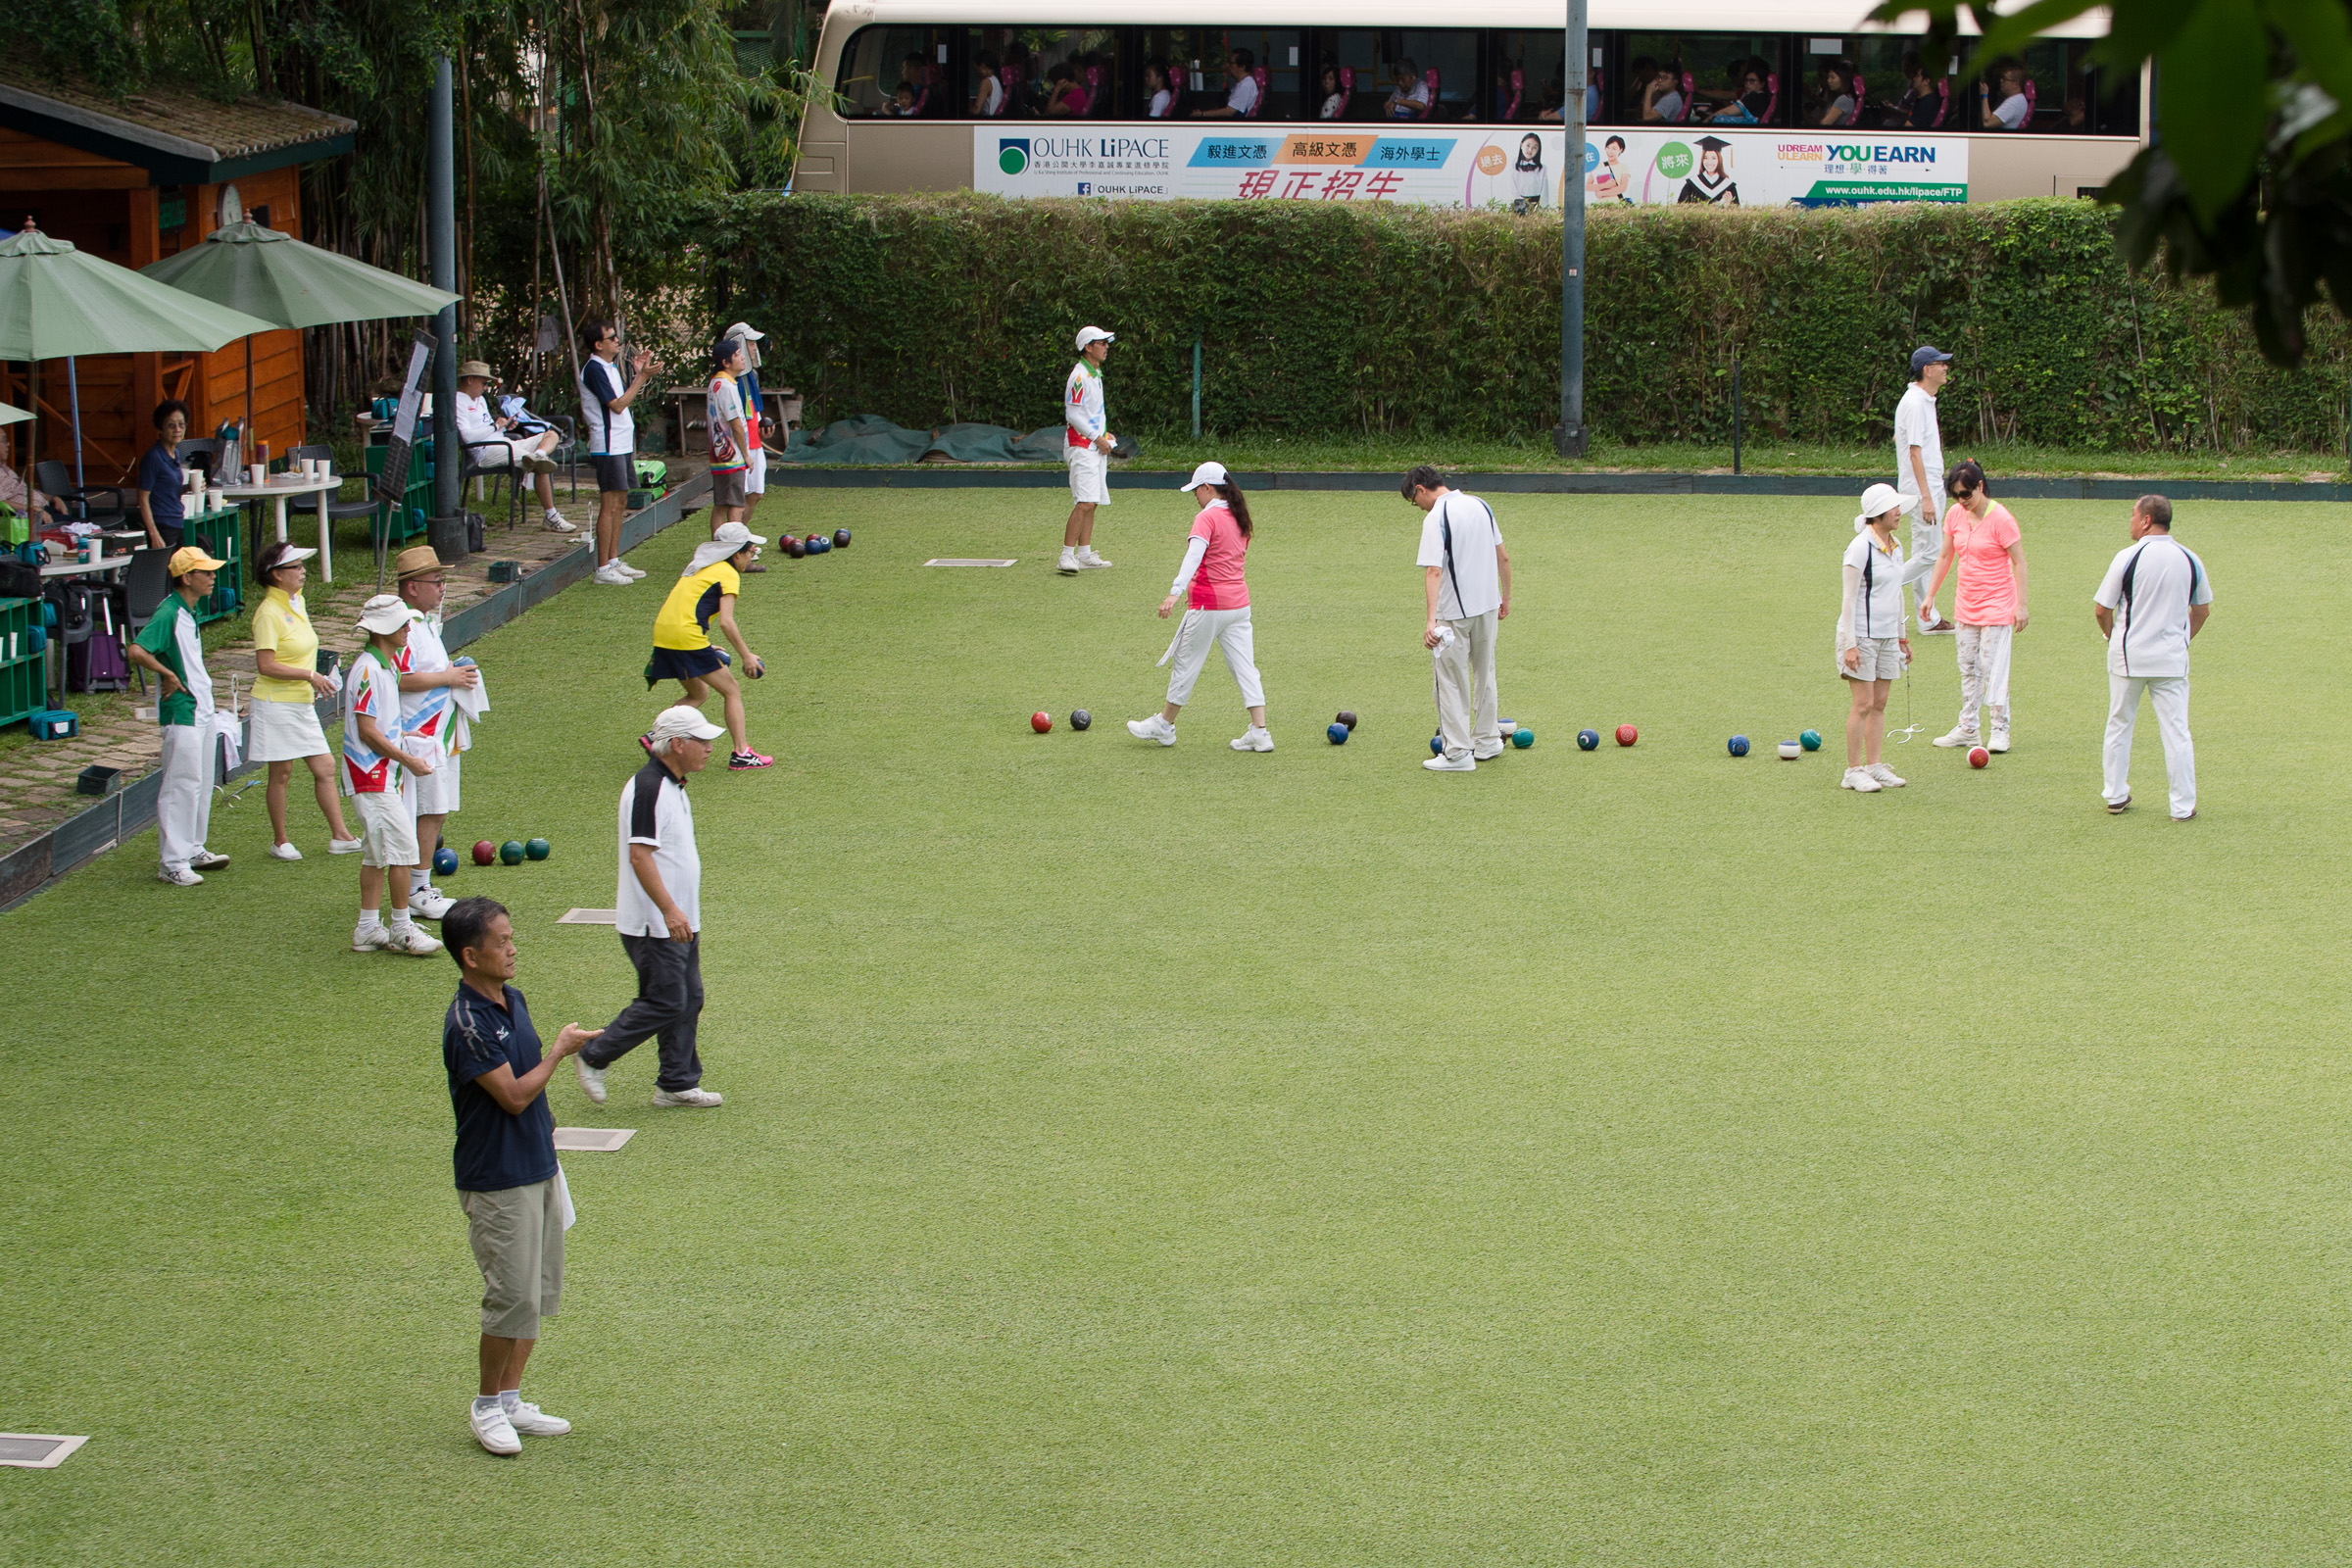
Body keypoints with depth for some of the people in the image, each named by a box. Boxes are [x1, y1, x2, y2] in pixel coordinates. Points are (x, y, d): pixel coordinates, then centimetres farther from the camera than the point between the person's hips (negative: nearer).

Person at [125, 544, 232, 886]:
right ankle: (173, 863, -3)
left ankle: (193, 850, 28)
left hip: (202, 710, 10)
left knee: (202, 784, 17)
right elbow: (137, 651, -30)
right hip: (181, 712, -10)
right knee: (181, 785, -7)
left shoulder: (189, 612, 11)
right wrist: (168, 675, -20)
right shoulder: (168, 614, -18)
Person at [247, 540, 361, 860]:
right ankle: (280, 842, 13)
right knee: (281, 772, 1)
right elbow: (266, 665, -22)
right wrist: (310, 675, -20)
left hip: (302, 704, 8)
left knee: (325, 768, 6)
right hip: (276, 704, -8)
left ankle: (340, 836, 10)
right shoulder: (269, 612, -17)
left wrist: (314, 684, 20)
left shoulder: (297, 602, 10)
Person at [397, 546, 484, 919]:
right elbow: (402, 679, -25)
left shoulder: (428, 620, 18)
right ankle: (418, 892, -5)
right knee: (430, 812, -10)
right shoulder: (405, 623, -16)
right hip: (420, 734, -10)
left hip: (440, 732, 10)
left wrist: (457, 674, 13)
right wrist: (447, 678, -17)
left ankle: (420, 888, 17)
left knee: (438, 812, 11)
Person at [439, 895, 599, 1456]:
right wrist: (559, 1051, -10)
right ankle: (486, 1406, 11)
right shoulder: (466, 1021, -20)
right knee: (513, 1297, -5)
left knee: (541, 1290, 12)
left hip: (538, 1167, 9)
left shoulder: (513, 999, 8)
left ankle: (511, 1399, 22)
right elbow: (514, 1094, -21)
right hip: (497, 1180, -9)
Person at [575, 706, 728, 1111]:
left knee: (688, 1000, 10)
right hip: (653, 923, -10)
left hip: (680, 919, 10)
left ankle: (677, 1083, 16)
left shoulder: (673, 785, 13)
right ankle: (594, 1058, 6)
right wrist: (669, 909, -29)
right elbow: (639, 854, -25)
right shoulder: (647, 787, -19)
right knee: (665, 1002, -7)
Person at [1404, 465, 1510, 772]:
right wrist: (1505, 597, 22)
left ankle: (1458, 753, 3)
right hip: (1488, 605, 7)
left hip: (1454, 611, -7)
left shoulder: (1435, 519, -17)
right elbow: (1503, 557, 11)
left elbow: (1434, 571, -27)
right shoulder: (1480, 505, 5)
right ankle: (1487, 741, 31)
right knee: (1484, 674, 22)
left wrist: (1432, 619, -34)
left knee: (1452, 681, 2)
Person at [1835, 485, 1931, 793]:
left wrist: (1902, 636, 22)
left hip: (1887, 637, 7)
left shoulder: (1895, 547, 11)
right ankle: (1853, 771, 0)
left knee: (1880, 704, 8)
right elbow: (1850, 598, -14)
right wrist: (1850, 644, -17)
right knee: (1864, 704, -6)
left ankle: (1874, 766, 12)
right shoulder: (1861, 547, -13)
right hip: (1862, 636, -7)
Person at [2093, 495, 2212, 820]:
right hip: (2172, 658, 2)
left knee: (2119, 726, 14)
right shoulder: (2190, 559, 1)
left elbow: (2101, 610, -8)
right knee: (2176, 732, 4)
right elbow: (2202, 610, 12)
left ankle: (2115, 796, 20)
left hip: (2128, 657, -2)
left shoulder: (2128, 557, -11)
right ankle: (2184, 805, 4)